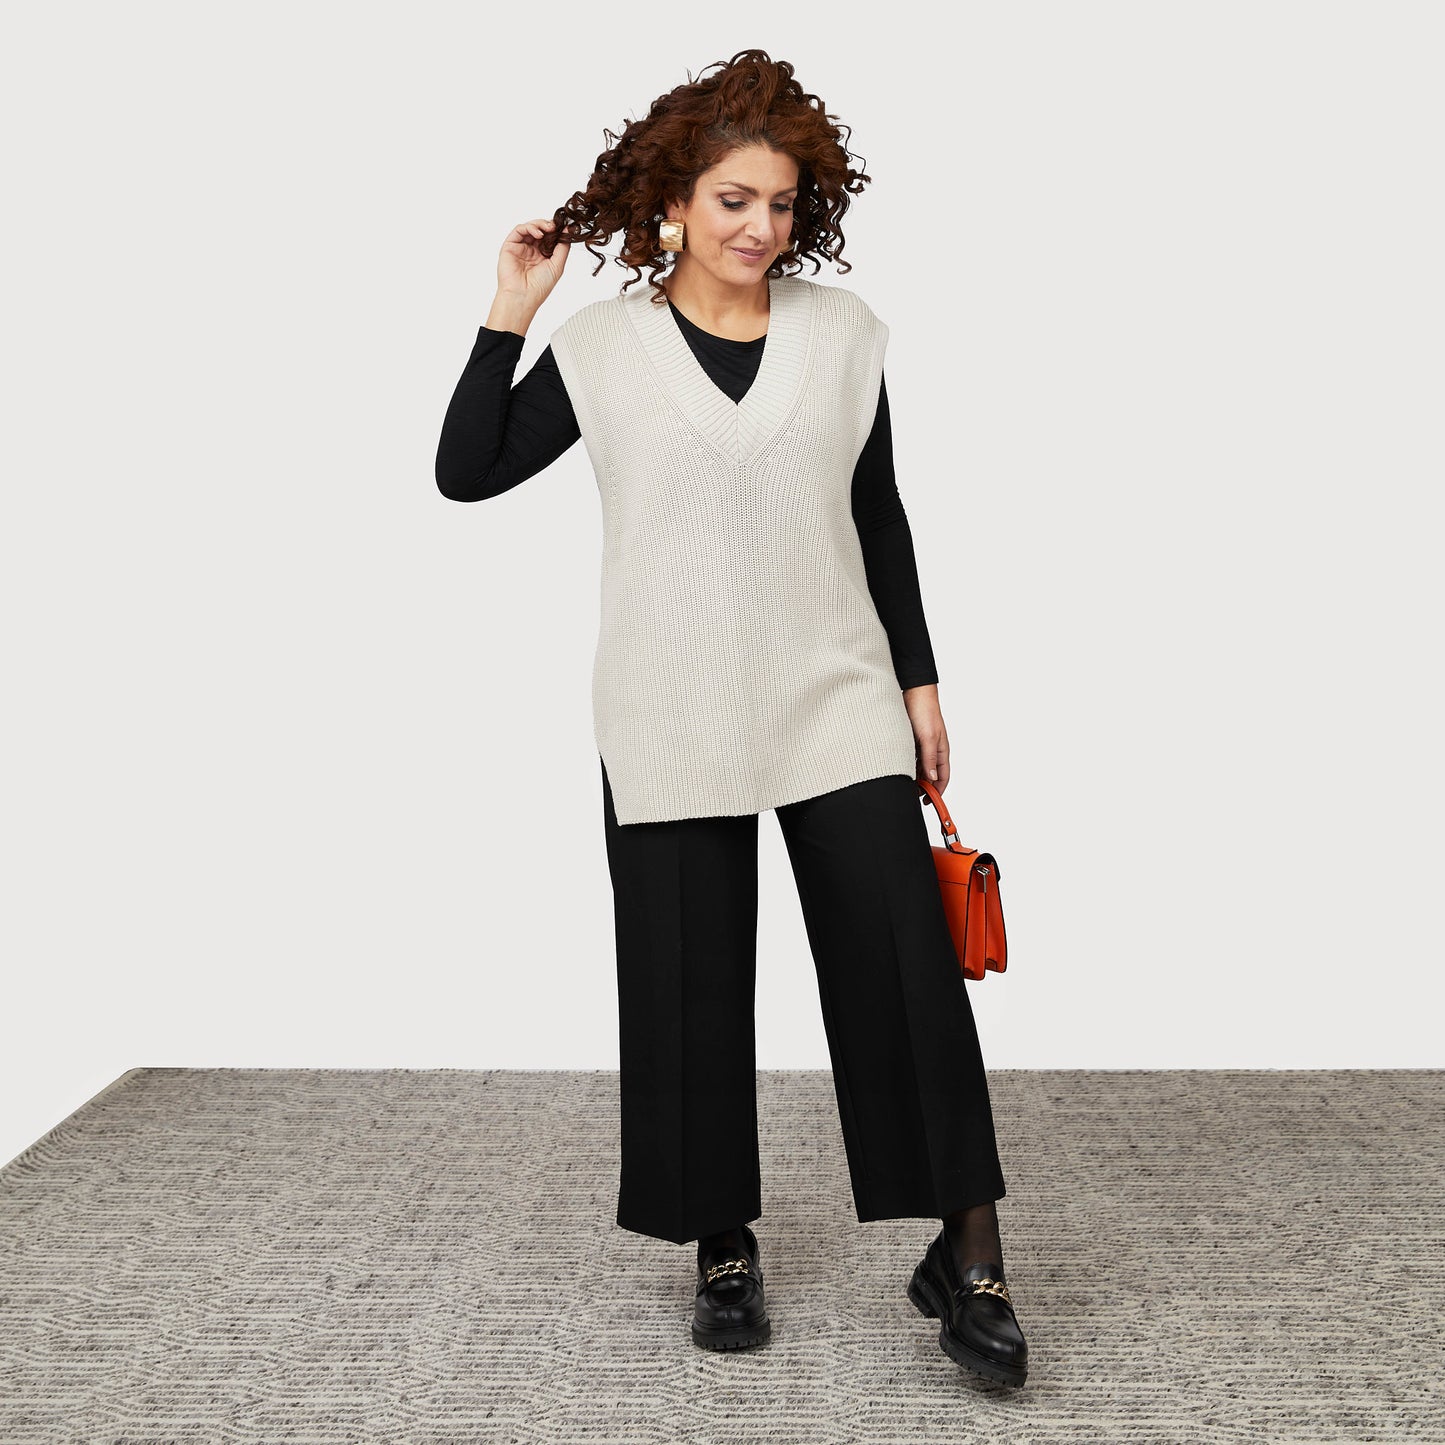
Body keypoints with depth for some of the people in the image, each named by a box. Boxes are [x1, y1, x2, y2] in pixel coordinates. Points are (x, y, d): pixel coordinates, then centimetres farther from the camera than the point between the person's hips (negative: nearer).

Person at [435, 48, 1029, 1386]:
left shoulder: (842, 333, 6)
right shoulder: (603, 346, 2)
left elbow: (881, 518, 10)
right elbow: (466, 474, 2)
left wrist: (920, 680, 9)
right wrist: (508, 319, -6)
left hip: (836, 698, 1)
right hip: (673, 718, 0)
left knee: (907, 960, -4)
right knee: (689, 978, 6)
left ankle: (966, 1252, 9)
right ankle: (724, 1244, 24)